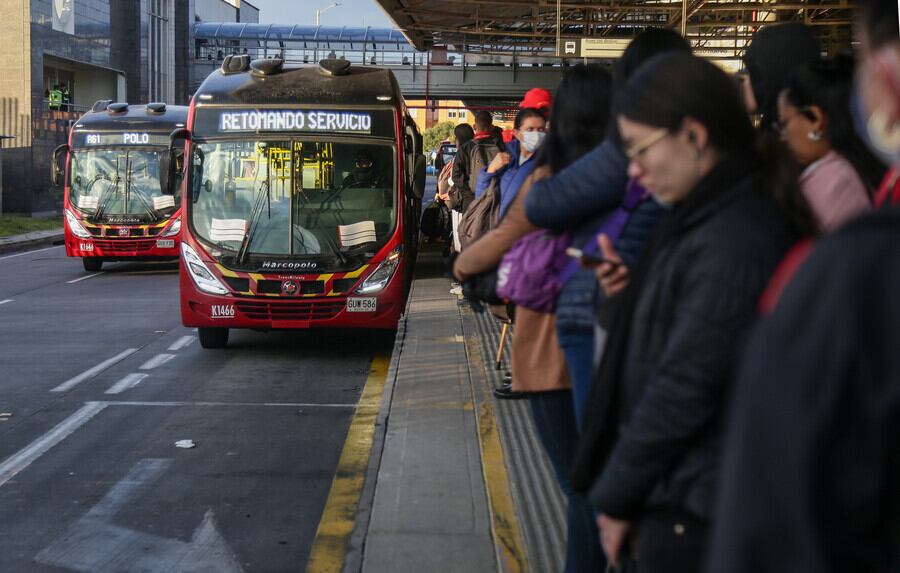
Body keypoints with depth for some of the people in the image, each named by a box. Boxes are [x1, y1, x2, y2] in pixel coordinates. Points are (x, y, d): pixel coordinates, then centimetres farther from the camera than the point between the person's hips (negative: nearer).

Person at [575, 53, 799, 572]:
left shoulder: (732, 241, -21)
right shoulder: (703, 222, 11)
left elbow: (684, 387, -21)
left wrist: (617, 496, -12)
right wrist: (627, 293, 2)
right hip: (682, 501, 9)